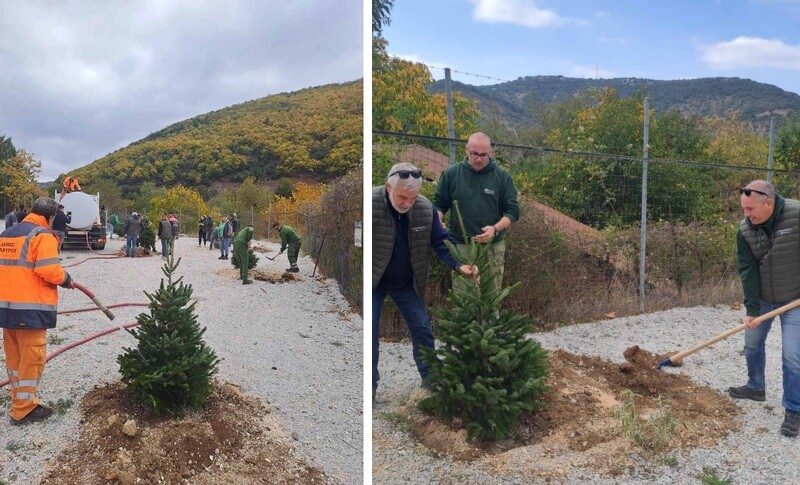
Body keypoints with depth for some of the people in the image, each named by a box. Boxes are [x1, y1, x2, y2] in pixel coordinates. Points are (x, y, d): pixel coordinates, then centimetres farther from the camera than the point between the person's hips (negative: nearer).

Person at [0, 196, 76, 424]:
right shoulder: (42, 235, -12)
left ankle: (20, 400, 28)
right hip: (30, 307, -8)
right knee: (32, 357, 1)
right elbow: (49, 270, -20)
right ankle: (23, 409, 7)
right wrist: (66, 279, -3)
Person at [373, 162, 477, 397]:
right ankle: (371, 383, 17)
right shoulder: (372, 204, -24)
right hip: (374, 281, -3)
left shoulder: (426, 208, -13)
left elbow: (441, 241, -7)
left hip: (408, 283, 4)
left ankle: (430, 377, 27)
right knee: (371, 333, 1)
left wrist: (459, 264, -23)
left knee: (422, 329, 10)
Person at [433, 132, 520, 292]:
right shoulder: (451, 173, 0)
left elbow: (513, 210, 0)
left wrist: (495, 229, -17)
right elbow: (439, 204, 9)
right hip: (460, 246, 0)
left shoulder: (502, 176, 0)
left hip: (493, 247, 0)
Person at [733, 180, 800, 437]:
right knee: (752, 344, 15)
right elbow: (748, 270, -12)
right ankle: (755, 387, 37)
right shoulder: (745, 230, -11)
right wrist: (751, 308, -18)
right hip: (762, 299, 4)